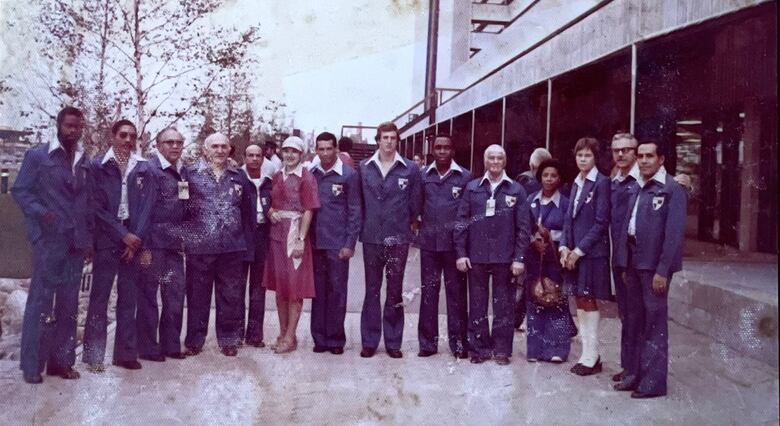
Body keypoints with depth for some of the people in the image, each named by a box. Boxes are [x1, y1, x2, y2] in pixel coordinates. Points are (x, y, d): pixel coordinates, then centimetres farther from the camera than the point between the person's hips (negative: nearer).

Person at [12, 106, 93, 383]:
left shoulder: (85, 161, 14)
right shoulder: (37, 155, 0)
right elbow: (20, 190, -4)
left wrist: (89, 236, 11)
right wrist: (41, 213, -20)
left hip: (76, 242, 5)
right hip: (48, 239, -5)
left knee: (68, 303, 8)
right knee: (41, 300, -3)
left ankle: (62, 360, 16)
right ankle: (32, 364, 5)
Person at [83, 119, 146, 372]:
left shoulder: (143, 167, 7)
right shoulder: (99, 166, 1)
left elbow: (147, 206, 3)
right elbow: (98, 207, -4)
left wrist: (137, 238, -5)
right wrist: (123, 235, -9)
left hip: (134, 238, 2)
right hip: (107, 238, -2)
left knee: (128, 297, 6)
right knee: (100, 295, -1)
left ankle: (126, 352, 12)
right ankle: (94, 354, 6)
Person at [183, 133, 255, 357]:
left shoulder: (239, 177, 10)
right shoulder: (191, 175, 4)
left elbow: (248, 212, 9)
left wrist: (248, 245, 5)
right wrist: (185, 239, -5)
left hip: (232, 247, 2)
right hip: (199, 246, -1)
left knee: (231, 296, 7)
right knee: (197, 296, 7)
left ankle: (229, 339, 19)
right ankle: (195, 339, 20)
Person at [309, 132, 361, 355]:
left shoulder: (349, 175, -2)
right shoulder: (311, 174, 7)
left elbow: (355, 211, -3)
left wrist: (350, 244, -8)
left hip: (338, 243, -3)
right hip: (315, 242, 3)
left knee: (337, 291, 3)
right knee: (318, 290, 8)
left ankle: (336, 338, 13)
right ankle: (319, 337, 17)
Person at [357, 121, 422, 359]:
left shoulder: (410, 169, 0)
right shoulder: (364, 168, 3)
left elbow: (415, 202, 6)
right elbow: (358, 200, 9)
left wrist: (410, 223, 10)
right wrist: (365, 224, 7)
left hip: (399, 238, -1)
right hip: (371, 238, 1)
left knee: (395, 291, 7)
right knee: (371, 291, 7)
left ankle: (393, 341, 17)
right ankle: (369, 341, 16)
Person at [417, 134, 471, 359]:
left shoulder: (465, 176, 1)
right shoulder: (423, 175, 6)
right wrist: (419, 226, -2)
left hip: (454, 243, -2)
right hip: (429, 242, 2)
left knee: (457, 293, 5)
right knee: (428, 292, 7)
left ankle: (458, 342, 14)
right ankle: (427, 342, 16)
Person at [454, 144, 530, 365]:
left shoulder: (516, 190, 4)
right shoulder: (472, 188, 7)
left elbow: (523, 227, 2)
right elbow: (462, 222, 5)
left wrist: (519, 258, -4)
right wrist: (461, 253, -2)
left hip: (505, 258, -1)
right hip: (476, 257, 1)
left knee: (504, 306, 5)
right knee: (477, 305, 7)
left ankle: (502, 349, 16)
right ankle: (479, 347, 17)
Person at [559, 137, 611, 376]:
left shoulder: (601, 183, -9)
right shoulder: (576, 183, 13)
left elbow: (601, 222, -13)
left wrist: (578, 250, -14)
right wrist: (564, 247, 1)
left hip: (592, 252, -7)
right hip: (573, 252, 7)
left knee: (588, 302, -1)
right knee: (580, 302, 10)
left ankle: (591, 358, 9)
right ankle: (588, 354, 19)